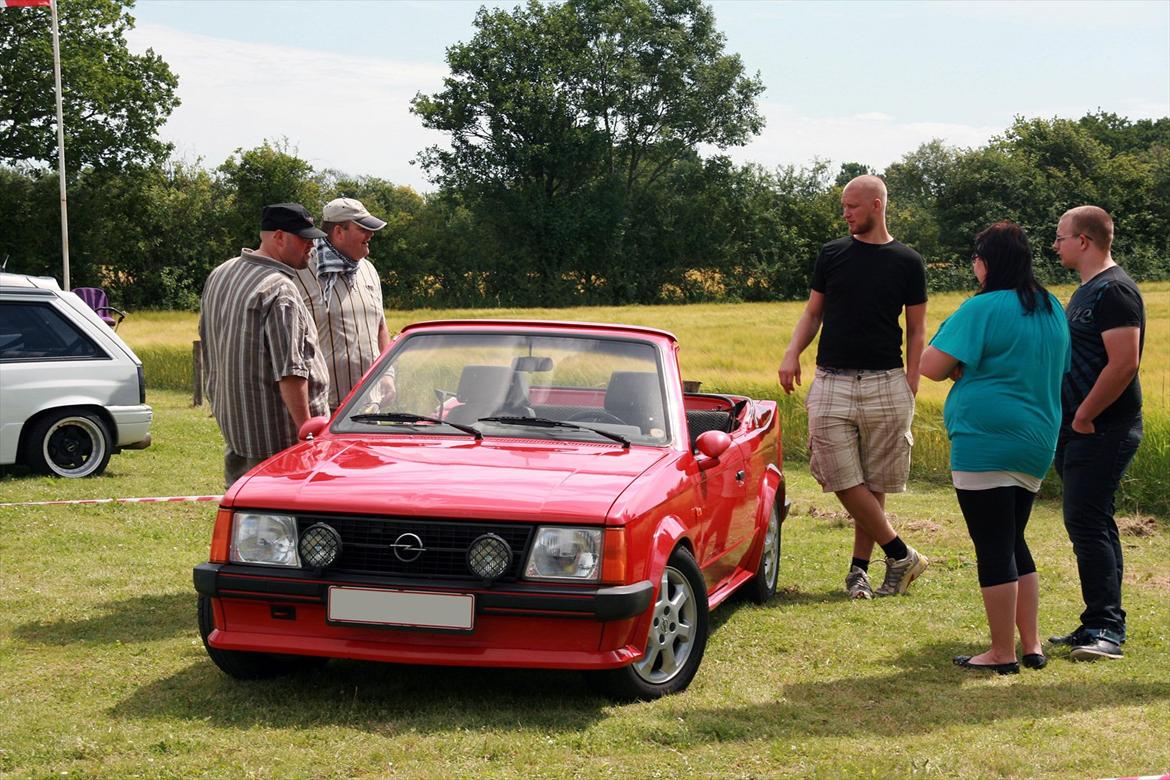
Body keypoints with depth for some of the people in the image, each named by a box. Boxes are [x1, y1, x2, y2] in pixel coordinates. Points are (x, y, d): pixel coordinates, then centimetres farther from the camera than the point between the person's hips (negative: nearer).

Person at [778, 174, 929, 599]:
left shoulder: (907, 262, 4)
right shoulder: (831, 255, 10)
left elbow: (916, 330, 7)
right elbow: (812, 313, 14)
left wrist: (911, 382, -4)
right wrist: (792, 352, -4)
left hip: (885, 384, -1)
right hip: (832, 382, 1)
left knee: (874, 484, 3)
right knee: (844, 481, -7)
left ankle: (859, 567, 13)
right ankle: (901, 556, 3)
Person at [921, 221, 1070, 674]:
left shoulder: (982, 309, -13)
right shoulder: (1052, 309, 12)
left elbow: (933, 366, -17)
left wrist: (959, 366, 5)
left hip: (985, 445, -8)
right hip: (1037, 445, 8)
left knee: (994, 550, -2)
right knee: (1014, 544, 18)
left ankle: (1002, 654, 3)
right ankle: (1031, 645, 19)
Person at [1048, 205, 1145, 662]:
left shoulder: (1114, 291, -14)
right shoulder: (1087, 290, 19)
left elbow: (1124, 362, -23)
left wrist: (1085, 415, -18)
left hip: (1102, 431, -10)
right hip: (1080, 431, 10)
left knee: (1087, 523, -13)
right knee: (1090, 525, 12)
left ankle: (1105, 628, -11)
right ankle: (1100, 626, 17)